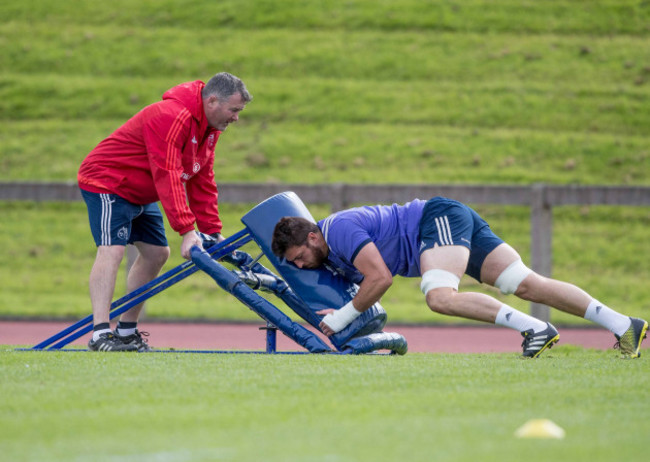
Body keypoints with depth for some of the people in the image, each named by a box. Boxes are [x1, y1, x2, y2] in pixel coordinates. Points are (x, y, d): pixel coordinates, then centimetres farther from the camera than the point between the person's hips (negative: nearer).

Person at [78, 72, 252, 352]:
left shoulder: (210, 128, 3)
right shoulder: (172, 118, -29)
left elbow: (202, 182, 8)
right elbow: (168, 177, -34)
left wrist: (212, 232, 3)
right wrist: (187, 230, -36)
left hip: (139, 194, 10)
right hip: (107, 183, -10)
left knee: (156, 253, 9)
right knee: (112, 249, -22)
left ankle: (127, 332, 16)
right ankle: (100, 334, -31)